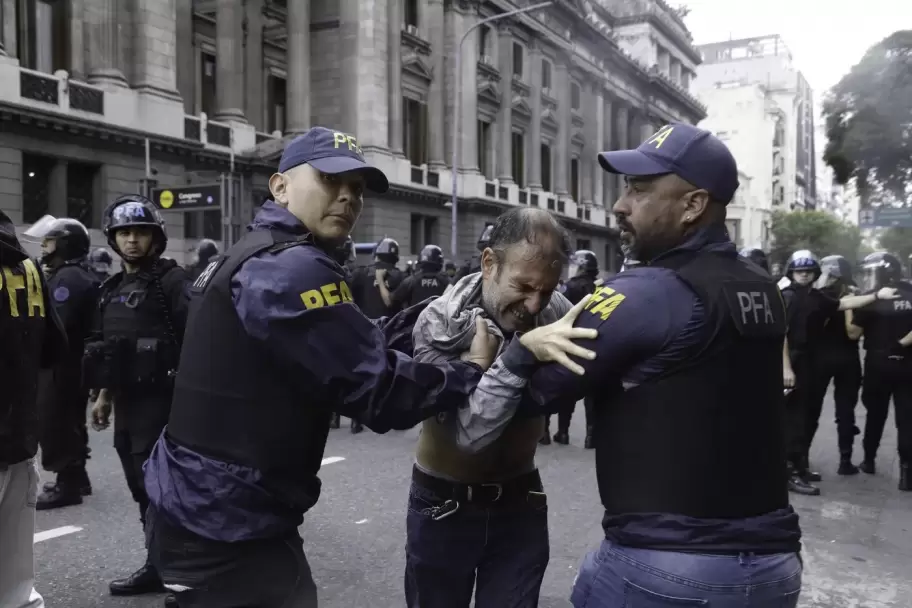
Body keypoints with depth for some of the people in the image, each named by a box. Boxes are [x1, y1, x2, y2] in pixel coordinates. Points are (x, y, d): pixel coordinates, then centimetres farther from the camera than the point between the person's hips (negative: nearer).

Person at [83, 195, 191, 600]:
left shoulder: (172, 281, -10)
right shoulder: (113, 289, 15)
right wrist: (105, 396, 21)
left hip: (160, 401, -8)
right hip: (127, 403, 8)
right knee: (143, 487, 14)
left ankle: (165, 567, 9)